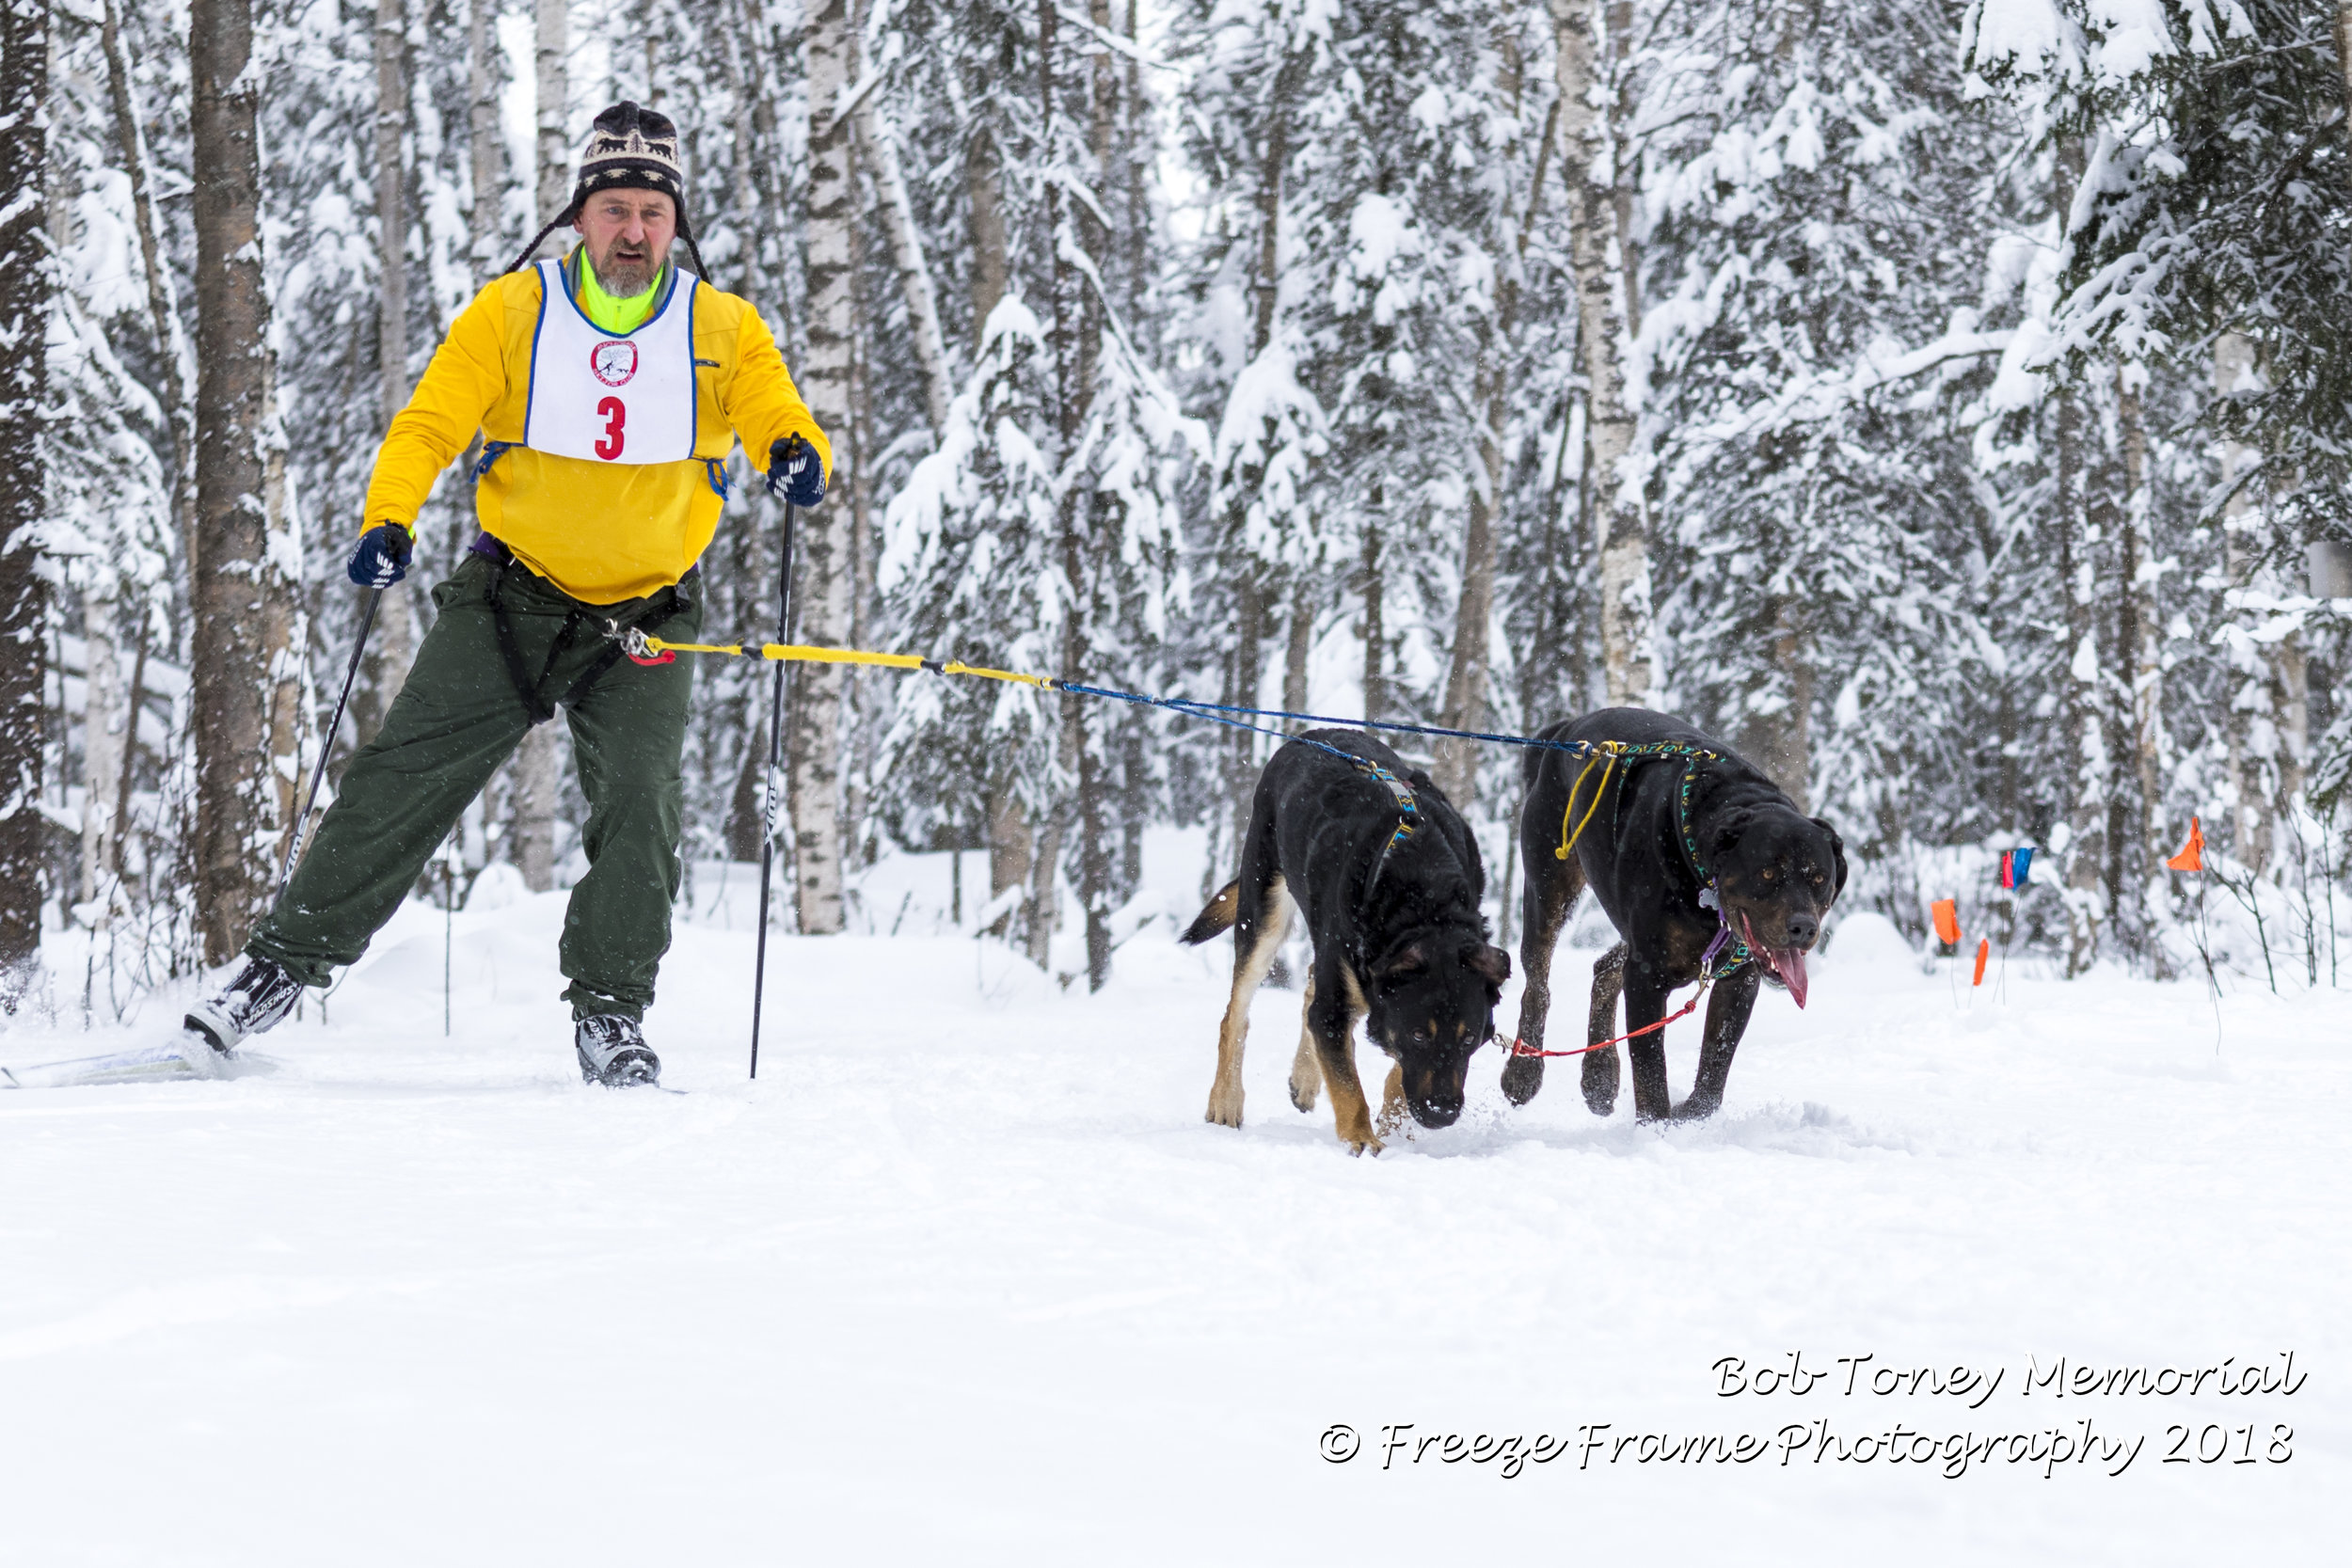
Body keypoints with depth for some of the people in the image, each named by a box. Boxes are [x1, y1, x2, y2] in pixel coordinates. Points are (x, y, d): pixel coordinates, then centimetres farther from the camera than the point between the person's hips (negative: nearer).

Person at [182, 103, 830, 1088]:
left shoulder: (723, 330, 0)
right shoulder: (511, 313, -2)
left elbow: (778, 420, -6)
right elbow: (431, 422, -6)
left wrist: (797, 457, -30)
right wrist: (390, 519, -23)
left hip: (648, 620, 0)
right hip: (511, 600, 0)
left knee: (640, 801, -15)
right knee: (405, 777, -5)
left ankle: (610, 1013, -2)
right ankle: (286, 964, 4)